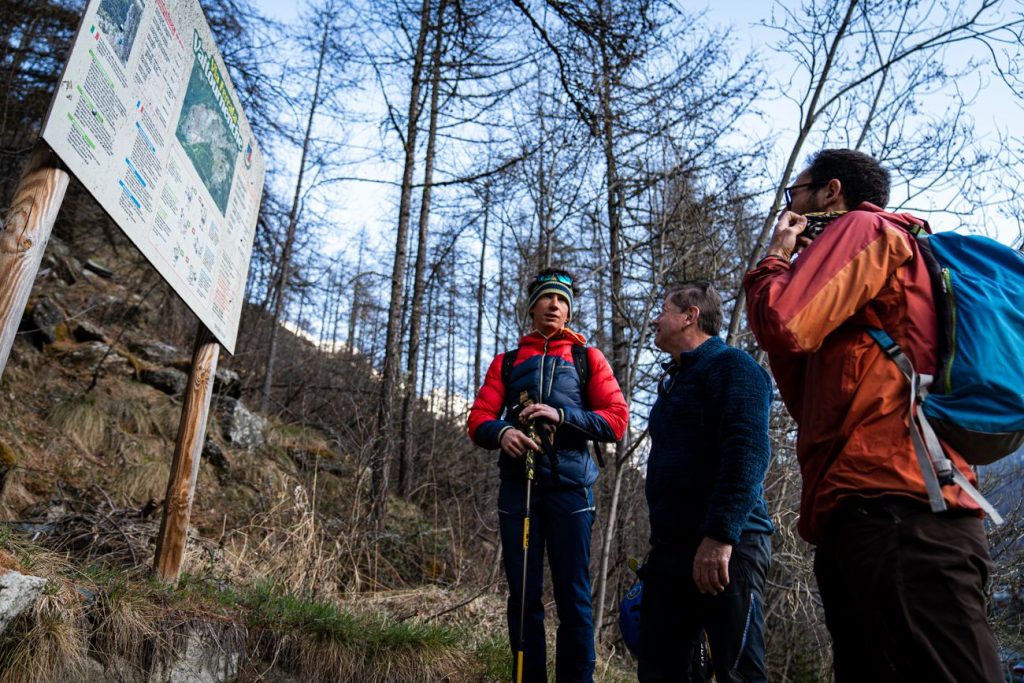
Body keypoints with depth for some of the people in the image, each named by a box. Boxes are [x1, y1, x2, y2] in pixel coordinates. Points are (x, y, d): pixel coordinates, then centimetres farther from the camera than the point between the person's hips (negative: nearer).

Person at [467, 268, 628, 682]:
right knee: (524, 596, 5)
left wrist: (562, 416, -13)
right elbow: (478, 419, 7)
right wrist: (501, 432, -17)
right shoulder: (506, 362, 16)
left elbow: (616, 420, 2)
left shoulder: (589, 359, 12)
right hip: (518, 486, 2)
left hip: (570, 486, -1)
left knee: (573, 597, -2)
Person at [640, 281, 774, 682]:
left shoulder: (730, 366, -5)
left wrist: (720, 535, -27)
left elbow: (747, 452, -19)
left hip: (724, 547, -9)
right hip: (671, 546, 9)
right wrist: (661, 541, 19)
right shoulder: (675, 380, 23)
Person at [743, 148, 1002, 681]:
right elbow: (806, 395, 25)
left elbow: (783, 328, -15)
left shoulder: (863, 227, 4)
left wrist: (778, 254, 7)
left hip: (888, 508, -10)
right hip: (885, 503, 10)